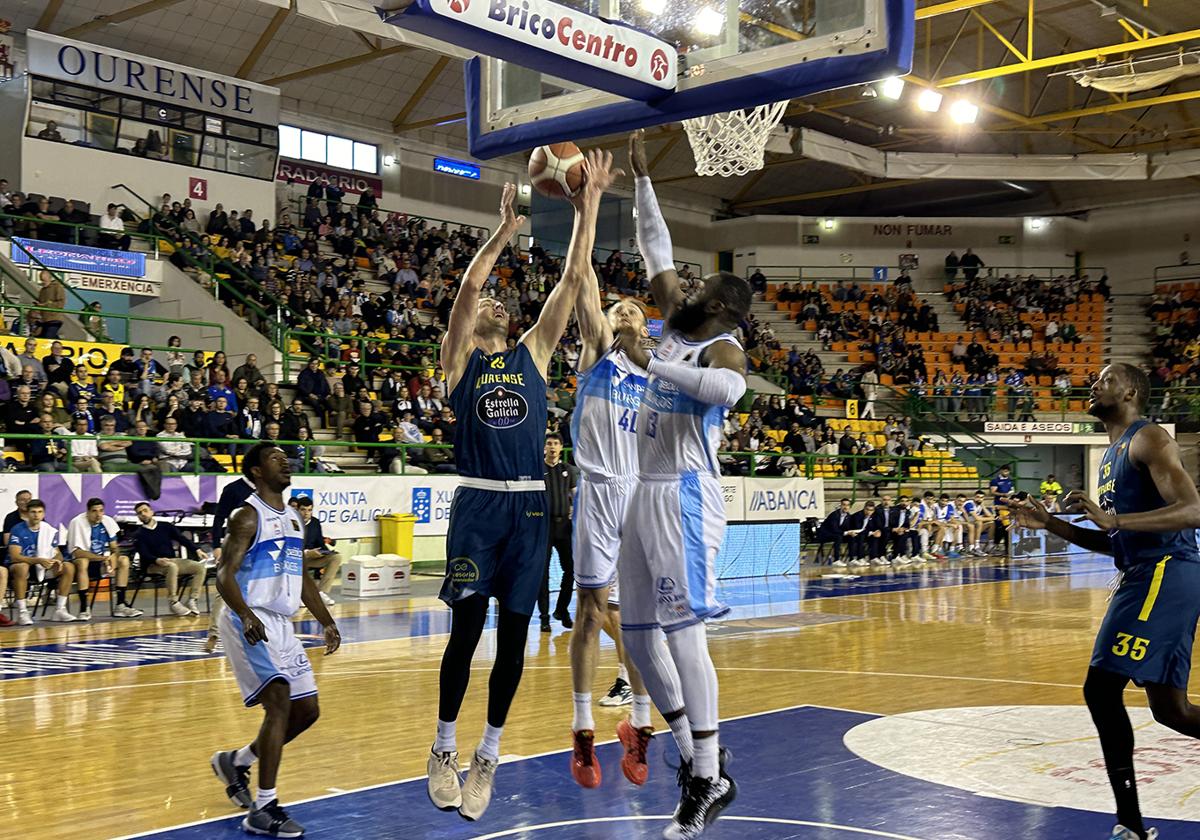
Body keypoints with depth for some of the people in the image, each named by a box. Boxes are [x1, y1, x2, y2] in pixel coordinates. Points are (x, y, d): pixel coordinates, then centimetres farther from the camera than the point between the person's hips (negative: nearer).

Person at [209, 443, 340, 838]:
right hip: (249, 623, -8)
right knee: (280, 702, -19)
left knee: (307, 710, 9)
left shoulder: (294, 520, 14)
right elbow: (224, 574, -19)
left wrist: (327, 622, 15)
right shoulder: (248, 516, -10)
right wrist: (246, 615, -34)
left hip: (281, 625, 8)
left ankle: (235, 761, 28)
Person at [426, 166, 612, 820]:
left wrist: (589, 206, 2)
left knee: (514, 636, 5)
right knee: (467, 628, -5)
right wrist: (506, 227, -16)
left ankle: (489, 755, 20)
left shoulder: (533, 353, 14)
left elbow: (572, 281, 7)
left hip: (529, 505, 3)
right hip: (478, 502, -3)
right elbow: (467, 285, -10)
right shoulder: (459, 359, 7)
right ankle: (444, 752, 12)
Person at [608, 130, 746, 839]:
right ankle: (692, 753, 19)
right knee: (636, 630, 9)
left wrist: (652, 364, -28)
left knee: (684, 630, -12)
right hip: (648, 493, 9)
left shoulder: (724, 347, -6)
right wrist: (642, 179, 23)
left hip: (686, 495, -9)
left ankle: (711, 778, -6)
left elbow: (727, 387, -31)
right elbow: (658, 253, 24)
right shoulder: (679, 329, 16)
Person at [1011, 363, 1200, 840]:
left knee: (1102, 688, -14)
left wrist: (1115, 519, -30)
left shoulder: (1148, 439, -8)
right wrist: (1050, 524, 16)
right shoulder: (1112, 455, 21)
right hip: (1141, 578, 10)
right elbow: (1114, 543, 26)